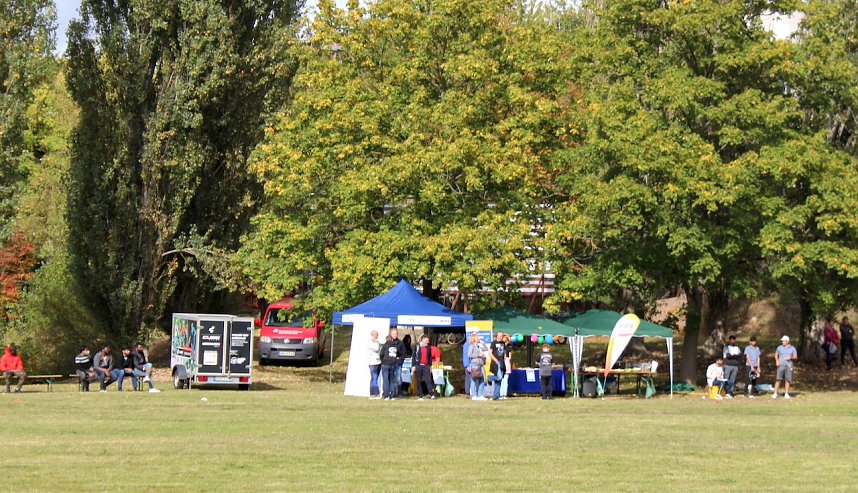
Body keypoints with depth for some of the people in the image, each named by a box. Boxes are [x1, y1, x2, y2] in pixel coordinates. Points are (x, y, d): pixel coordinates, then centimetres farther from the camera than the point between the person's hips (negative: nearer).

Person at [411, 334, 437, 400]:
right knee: (419, 381, 1)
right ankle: (420, 396, 4)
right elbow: (413, 356, 0)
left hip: (426, 366, 2)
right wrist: (413, 366, -6)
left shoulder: (429, 347, 11)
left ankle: (431, 394, -12)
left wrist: (430, 366, 13)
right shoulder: (417, 347, 2)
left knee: (428, 380, -8)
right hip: (418, 366, -2)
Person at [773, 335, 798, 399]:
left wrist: (790, 357, -12)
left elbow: (795, 357, 8)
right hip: (781, 365, 0)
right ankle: (775, 393, -5)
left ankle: (786, 394, 5)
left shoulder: (792, 348, 8)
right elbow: (776, 355, 16)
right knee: (778, 379, -7)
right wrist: (777, 360, -4)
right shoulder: (779, 347, 10)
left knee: (787, 380, -2)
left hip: (789, 366, 0)